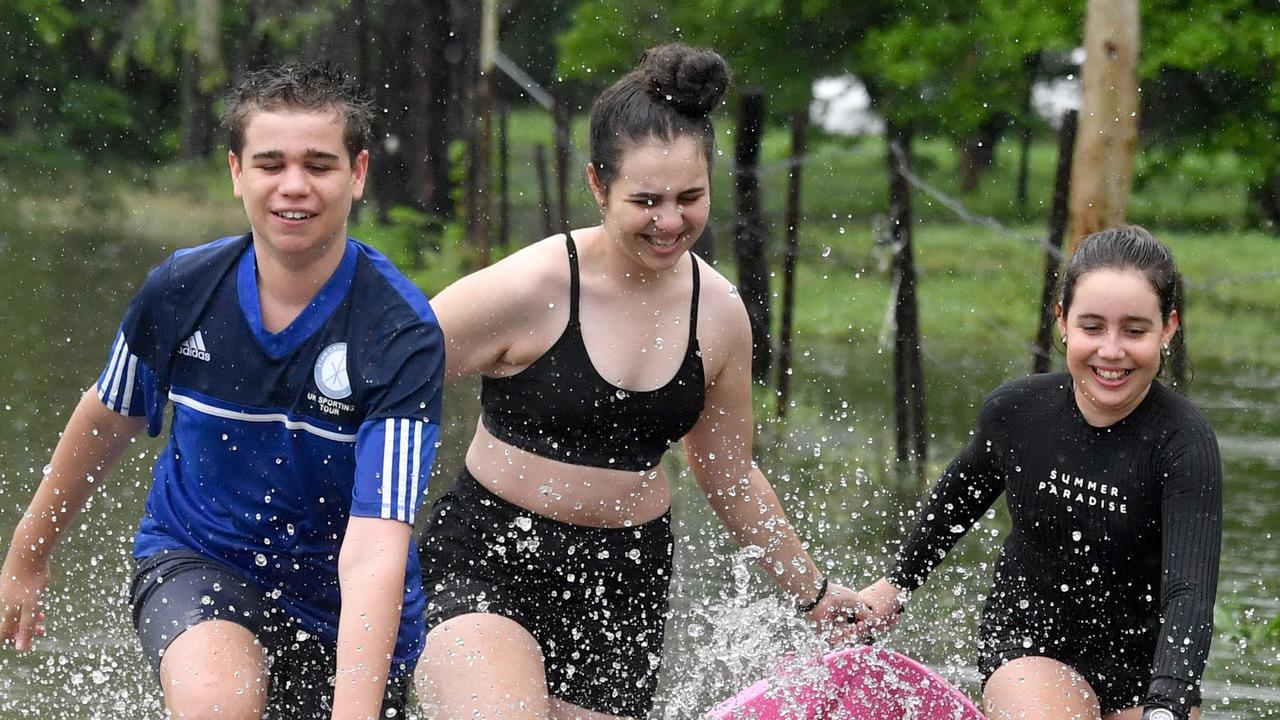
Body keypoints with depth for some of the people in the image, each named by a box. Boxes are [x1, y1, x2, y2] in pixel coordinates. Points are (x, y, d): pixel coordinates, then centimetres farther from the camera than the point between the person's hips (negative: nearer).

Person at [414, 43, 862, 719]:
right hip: (485, 560, -5)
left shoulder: (718, 313, 3)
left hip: (626, 581, 5)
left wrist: (814, 593, 26)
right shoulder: (529, 289, -13)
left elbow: (730, 476, 19)